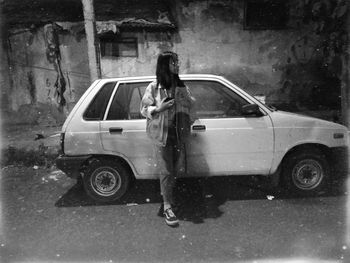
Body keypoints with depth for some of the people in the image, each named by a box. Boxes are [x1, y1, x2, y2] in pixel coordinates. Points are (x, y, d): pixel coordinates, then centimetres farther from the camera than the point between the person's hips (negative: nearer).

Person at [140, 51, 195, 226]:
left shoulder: (182, 86, 8)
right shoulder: (153, 87, -4)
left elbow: (191, 105, 17)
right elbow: (144, 110, -3)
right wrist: (159, 109, -20)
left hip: (179, 134, 5)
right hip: (161, 134, -4)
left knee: (179, 169, 10)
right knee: (166, 171, 0)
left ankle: (166, 191, 38)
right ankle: (167, 206, 13)